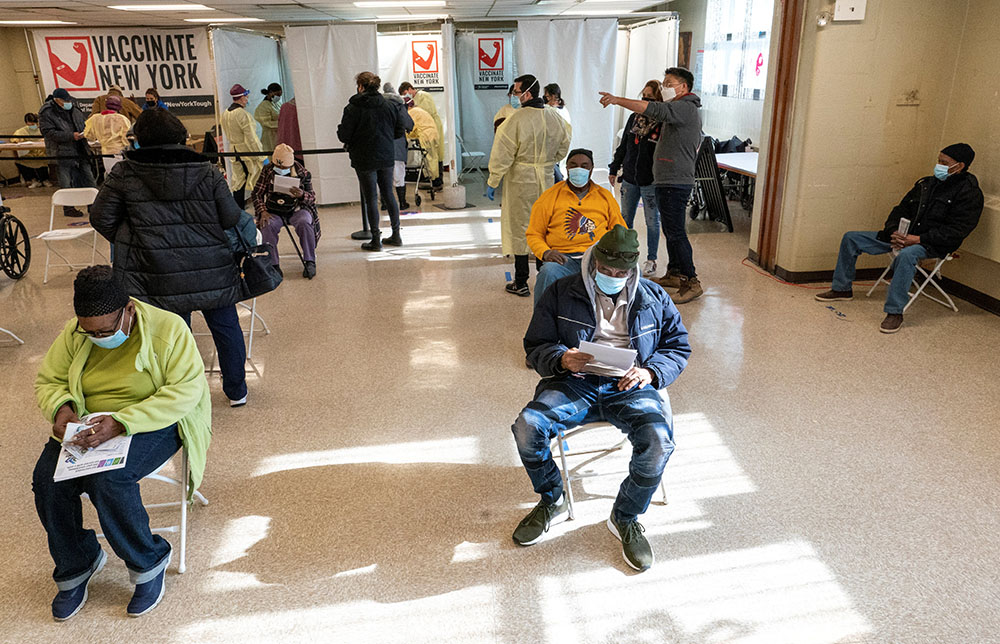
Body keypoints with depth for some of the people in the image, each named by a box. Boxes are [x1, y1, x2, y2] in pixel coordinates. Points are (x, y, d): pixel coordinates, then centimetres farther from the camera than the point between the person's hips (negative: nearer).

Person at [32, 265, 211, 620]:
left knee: (109, 479, -31)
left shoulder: (167, 328, -17)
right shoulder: (73, 333, 0)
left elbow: (186, 391, -23)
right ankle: (75, 566, 7)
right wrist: (60, 409, -14)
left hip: (156, 422, -5)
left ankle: (149, 563, -6)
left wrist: (121, 423, -32)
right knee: (47, 479, -20)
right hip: (89, 425, 6)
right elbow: (48, 379, 11)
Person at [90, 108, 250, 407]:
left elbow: (101, 219, 3)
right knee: (225, 326, 15)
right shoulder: (207, 171, -4)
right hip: (211, 271, 0)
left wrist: (127, 242, 20)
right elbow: (232, 218, -2)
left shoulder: (124, 173, -3)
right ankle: (236, 391, 27)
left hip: (159, 276, 0)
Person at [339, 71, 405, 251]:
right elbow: (399, 131, 6)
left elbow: (344, 136, -12)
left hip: (365, 159, -4)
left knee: (371, 198, 2)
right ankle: (396, 235, 21)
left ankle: (376, 240, 7)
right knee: (389, 194, 15)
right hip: (387, 157, 4)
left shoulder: (353, 108, -10)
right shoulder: (388, 105, 2)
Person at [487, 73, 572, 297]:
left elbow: (502, 155, -15)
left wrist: (492, 182, -6)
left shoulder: (516, 120, -17)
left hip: (521, 181, -5)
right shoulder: (556, 118, 2)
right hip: (546, 181, 5)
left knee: (519, 230, 4)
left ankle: (521, 283, 11)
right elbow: (563, 148, 15)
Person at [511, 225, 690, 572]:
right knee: (527, 427, -27)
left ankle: (625, 518, 0)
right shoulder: (561, 293, 7)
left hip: (630, 386, 0)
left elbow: (679, 347, 15)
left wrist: (651, 372, -6)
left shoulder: (654, 299, 12)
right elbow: (535, 346, 7)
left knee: (658, 441, -30)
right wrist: (561, 359, -16)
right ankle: (551, 502, 4)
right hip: (575, 382, 0)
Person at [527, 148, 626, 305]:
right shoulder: (550, 197, 12)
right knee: (548, 272, -36)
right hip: (563, 257, -1)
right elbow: (534, 234, 13)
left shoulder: (606, 196, 19)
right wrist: (545, 252, -9)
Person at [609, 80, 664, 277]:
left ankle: (651, 260, 19)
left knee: (652, 221, 7)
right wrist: (614, 169, 16)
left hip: (651, 181, -5)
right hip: (630, 178, 5)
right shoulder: (634, 118, 7)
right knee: (625, 219, 13)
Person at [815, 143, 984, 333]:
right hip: (903, 235, 8)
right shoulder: (927, 183, 12)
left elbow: (956, 231, -17)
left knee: (906, 254, -43)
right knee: (851, 238, 1)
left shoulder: (969, 193, -8)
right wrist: (894, 232, -7)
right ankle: (842, 288, 13)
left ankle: (895, 312, -36)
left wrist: (918, 239, -25)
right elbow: (902, 208, 14)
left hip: (933, 245, -7)